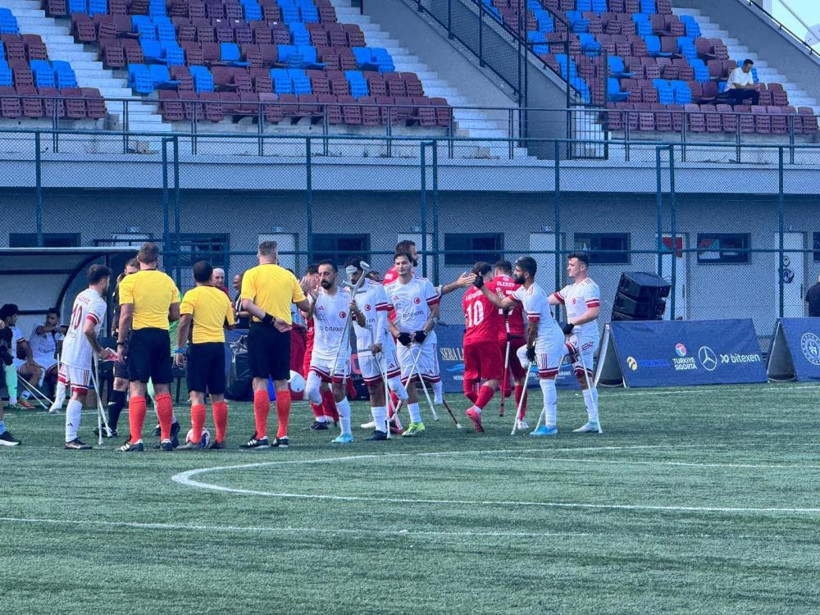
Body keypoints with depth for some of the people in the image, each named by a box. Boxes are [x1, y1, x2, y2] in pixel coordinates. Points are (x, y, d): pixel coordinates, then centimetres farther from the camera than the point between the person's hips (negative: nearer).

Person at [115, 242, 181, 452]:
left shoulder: (129, 282, -4)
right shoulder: (168, 281, 8)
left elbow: (126, 315, -10)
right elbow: (176, 315, 10)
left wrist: (121, 343, -4)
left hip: (140, 335, -4)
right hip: (162, 336, 4)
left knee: (137, 388, -4)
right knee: (163, 389, 9)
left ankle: (136, 439, -11)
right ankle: (166, 438, 10)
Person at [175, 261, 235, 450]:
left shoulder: (192, 295, -3)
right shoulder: (222, 296, 11)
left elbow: (184, 322, -13)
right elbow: (231, 324, 14)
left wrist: (179, 349, -11)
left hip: (199, 345, -4)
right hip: (219, 345, 4)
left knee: (197, 394, -6)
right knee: (218, 396, 10)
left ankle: (196, 439, -14)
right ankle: (220, 439, 11)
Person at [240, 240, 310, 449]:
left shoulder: (252, 274, -1)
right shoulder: (288, 276, 8)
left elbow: (246, 304, -14)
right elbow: (304, 306, 12)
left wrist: (271, 320, -14)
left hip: (260, 330, -3)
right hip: (283, 332, 3)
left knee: (260, 381, -4)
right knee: (281, 382, 9)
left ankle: (261, 435, -10)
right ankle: (282, 435, 10)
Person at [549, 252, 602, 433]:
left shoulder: (589, 287, -10)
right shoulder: (570, 289, 19)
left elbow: (594, 313, -21)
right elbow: (547, 301, 16)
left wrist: (572, 323, -22)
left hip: (585, 338, -9)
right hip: (577, 339, 9)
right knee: (584, 380, 9)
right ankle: (593, 422, 11)